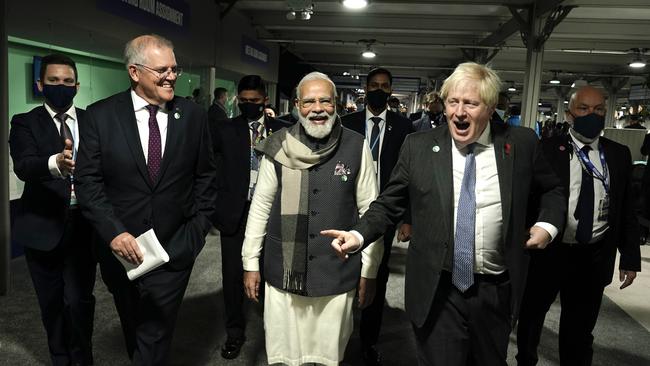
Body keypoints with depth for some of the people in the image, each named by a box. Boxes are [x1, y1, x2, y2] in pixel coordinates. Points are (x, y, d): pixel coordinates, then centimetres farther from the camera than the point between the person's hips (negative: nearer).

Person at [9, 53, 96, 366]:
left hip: (83, 225, 0)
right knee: (51, 303, 13)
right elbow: (23, 166, -20)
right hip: (42, 227, 0)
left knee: (78, 300, -4)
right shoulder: (25, 123, 0)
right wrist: (55, 163, -40)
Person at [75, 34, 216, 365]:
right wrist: (114, 232, -16)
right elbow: (88, 181, -6)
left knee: (154, 338, 2)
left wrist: (198, 228, 1)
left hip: (175, 248, -1)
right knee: (133, 330, 22)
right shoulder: (100, 115, -5)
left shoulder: (193, 116, -2)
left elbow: (205, 176, 4)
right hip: (121, 248, 1)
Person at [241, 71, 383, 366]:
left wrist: (369, 272, 1)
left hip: (337, 276, 0)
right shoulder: (279, 147, -3)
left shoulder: (356, 147, -5)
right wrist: (250, 263, 4)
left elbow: (369, 211, -1)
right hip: (283, 273, 1)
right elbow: (260, 206, 2)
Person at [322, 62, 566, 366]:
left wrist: (547, 224, -3)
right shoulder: (418, 147, -4)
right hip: (437, 292, -1)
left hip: (496, 292, 2)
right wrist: (358, 234, -15)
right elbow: (389, 204, 0)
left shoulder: (521, 144, -2)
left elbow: (553, 189, 14)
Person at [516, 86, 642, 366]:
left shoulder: (619, 155, 3)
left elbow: (627, 210, 6)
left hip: (594, 258, 2)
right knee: (531, 315, 18)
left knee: (580, 328, 16)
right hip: (548, 252, -1)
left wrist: (630, 258, 4)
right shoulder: (547, 149, -7)